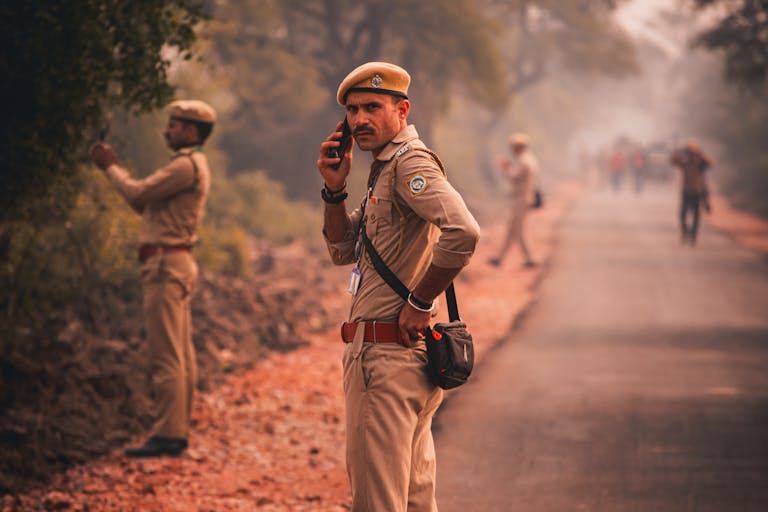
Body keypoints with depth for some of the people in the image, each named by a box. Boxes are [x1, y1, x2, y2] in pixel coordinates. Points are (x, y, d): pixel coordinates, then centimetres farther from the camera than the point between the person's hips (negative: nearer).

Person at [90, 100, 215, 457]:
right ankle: (178, 431, 13)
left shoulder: (187, 166, -13)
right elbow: (143, 203, 20)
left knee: (166, 354, -11)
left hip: (166, 264, -11)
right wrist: (114, 167, 15)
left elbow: (139, 194, -15)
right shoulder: (192, 166, 21)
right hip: (175, 263, 11)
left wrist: (110, 167, 1)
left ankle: (167, 434, -12)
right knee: (181, 355, 10)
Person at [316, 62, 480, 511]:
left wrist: (420, 302, -21)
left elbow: (463, 233, -31)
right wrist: (335, 189, 5)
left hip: (388, 356, -11)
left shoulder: (410, 162, -15)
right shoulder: (385, 169, 17)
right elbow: (343, 251, 21)